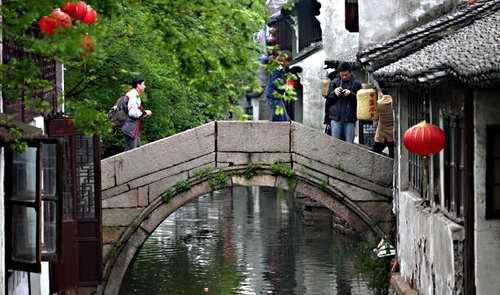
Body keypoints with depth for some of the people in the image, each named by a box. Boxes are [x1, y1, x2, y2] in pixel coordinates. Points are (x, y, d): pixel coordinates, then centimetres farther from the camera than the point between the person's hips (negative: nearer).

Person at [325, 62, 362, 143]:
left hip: (350, 118, -1)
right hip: (336, 118, 1)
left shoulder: (356, 84, 4)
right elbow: (328, 98, 10)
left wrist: (351, 94, -14)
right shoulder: (334, 82, 8)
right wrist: (334, 92, -9)